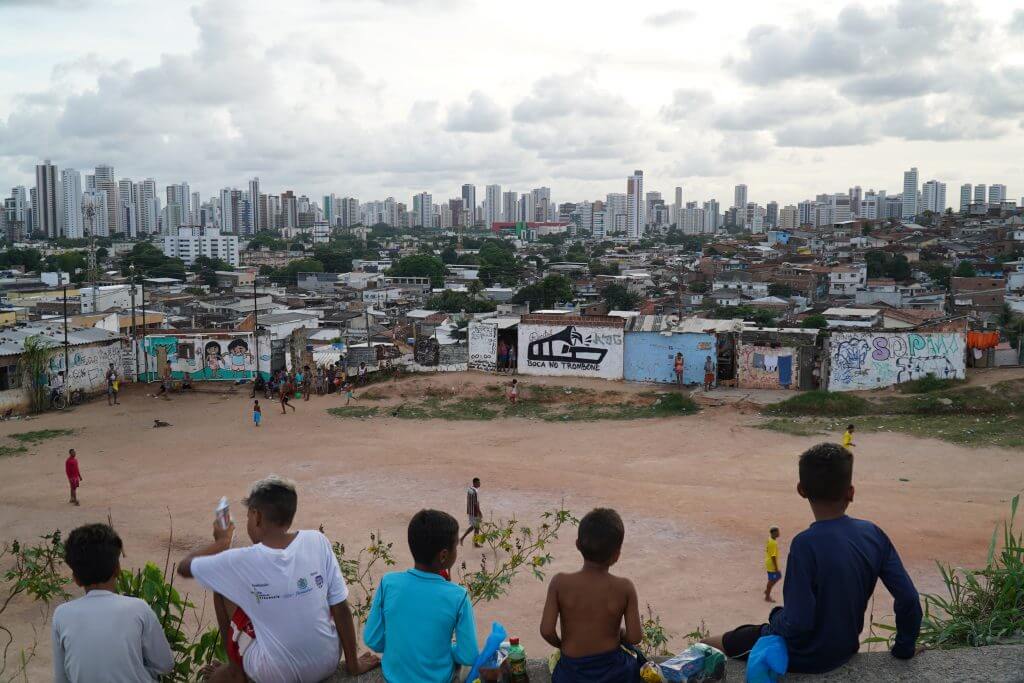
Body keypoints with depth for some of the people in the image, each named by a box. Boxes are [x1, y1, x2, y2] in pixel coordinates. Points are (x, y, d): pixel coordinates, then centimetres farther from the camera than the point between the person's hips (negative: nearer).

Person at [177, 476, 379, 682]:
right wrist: (353, 665, 3)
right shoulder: (318, 542, -10)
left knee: (223, 588, 11)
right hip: (327, 664, 3)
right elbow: (340, 607, -7)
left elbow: (184, 567, 2)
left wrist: (221, 541, 19)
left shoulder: (240, 561, -15)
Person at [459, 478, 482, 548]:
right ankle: (475, 543, 17)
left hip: (469, 511, 9)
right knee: (477, 527, 6)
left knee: (472, 526, 20)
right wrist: (480, 513, -16)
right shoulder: (475, 492, -24)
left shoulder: (469, 489, 4)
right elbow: (476, 504, -23)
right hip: (475, 512, -9)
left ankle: (462, 538, 15)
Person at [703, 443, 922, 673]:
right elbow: (909, 599, -9)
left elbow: (797, 623, -27)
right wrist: (904, 648, 7)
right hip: (845, 651, 6)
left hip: (805, 659, -6)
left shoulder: (806, 544, -27)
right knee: (778, 613, 34)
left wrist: (770, 628, -6)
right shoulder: (873, 534, -11)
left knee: (707, 648, 9)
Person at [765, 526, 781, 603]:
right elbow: (773, 556, -24)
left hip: (769, 563, 10)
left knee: (778, 576, 20)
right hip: (772, 565, -10)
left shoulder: (769, 540, 7)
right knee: (772, 580, 1)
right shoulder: (773, 543, -23)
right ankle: (767, 597, 11)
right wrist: (776, 567, -20)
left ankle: (767, 590, 25)